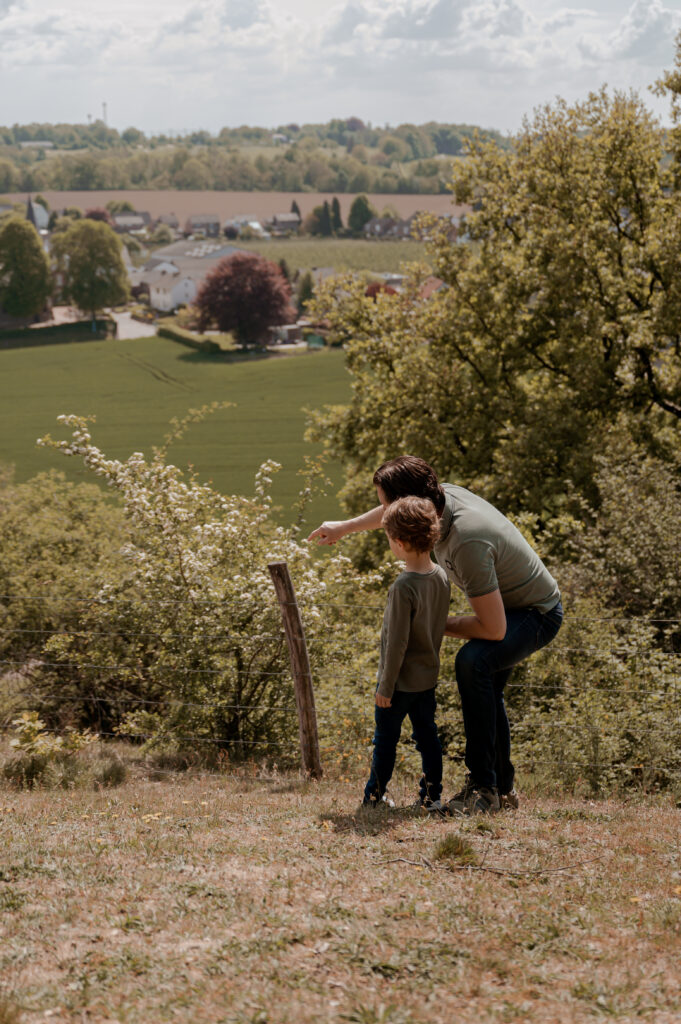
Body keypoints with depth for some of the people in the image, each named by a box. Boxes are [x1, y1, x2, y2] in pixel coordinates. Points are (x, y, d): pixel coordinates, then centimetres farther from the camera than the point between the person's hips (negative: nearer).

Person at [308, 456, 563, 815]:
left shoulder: (467, 543, -38)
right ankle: (502, 788, 32)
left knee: (473, 660, -33)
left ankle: (483, 786, -28)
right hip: (506, 602, 10)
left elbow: (493, 628, -35)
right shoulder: (445, 495, -11)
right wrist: (344, 527, 29)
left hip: (537, 613, -10)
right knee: (486, 692, 17)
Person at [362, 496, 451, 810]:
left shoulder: (404, 587, -27)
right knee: (427, 736, 15)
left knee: (385, 738, 8)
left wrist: (385, 686, -15)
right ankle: (432, 794, 20)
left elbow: (397, 642, -23)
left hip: (401, 680, -7)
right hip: (428, 676, 7)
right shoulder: (441, 577, -3)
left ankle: (374, 794, 19)